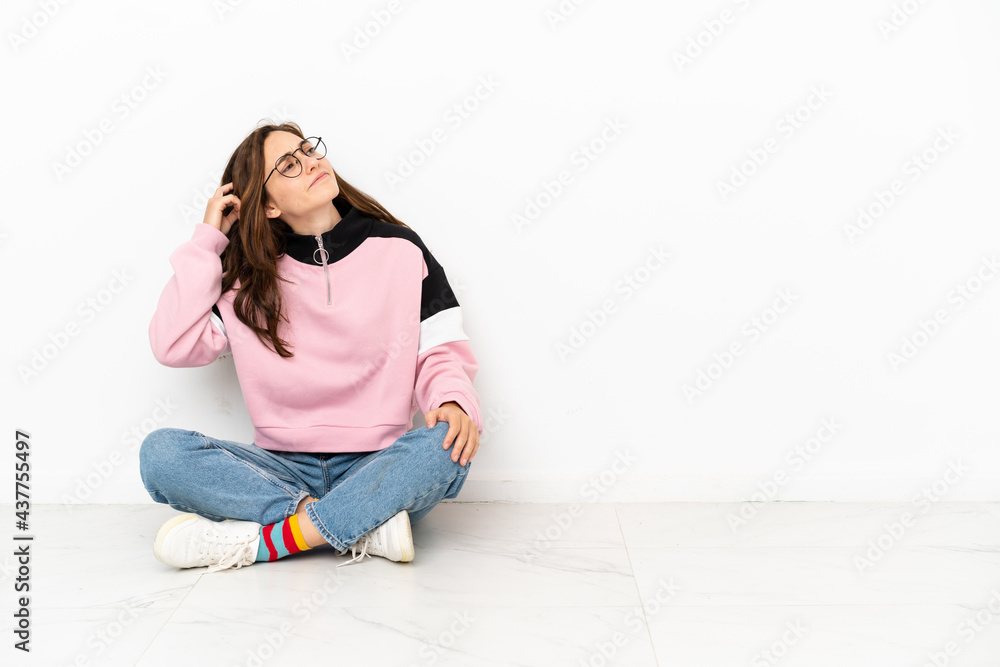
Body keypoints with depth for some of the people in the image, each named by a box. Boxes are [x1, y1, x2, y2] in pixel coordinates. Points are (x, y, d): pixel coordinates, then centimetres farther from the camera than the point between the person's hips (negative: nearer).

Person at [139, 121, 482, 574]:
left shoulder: (399, 250, 5)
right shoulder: (248, 281, 9)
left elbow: (441, 352, 3)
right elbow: (173, 346, -2)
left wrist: (453, 401, -20)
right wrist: (207, 241, 1)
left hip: (378, 467, -1)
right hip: (284, 471, 2)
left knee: (448, 445, -33)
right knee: (161, 452, -22)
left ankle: (261, 542, -27)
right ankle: (364, 529, -27)